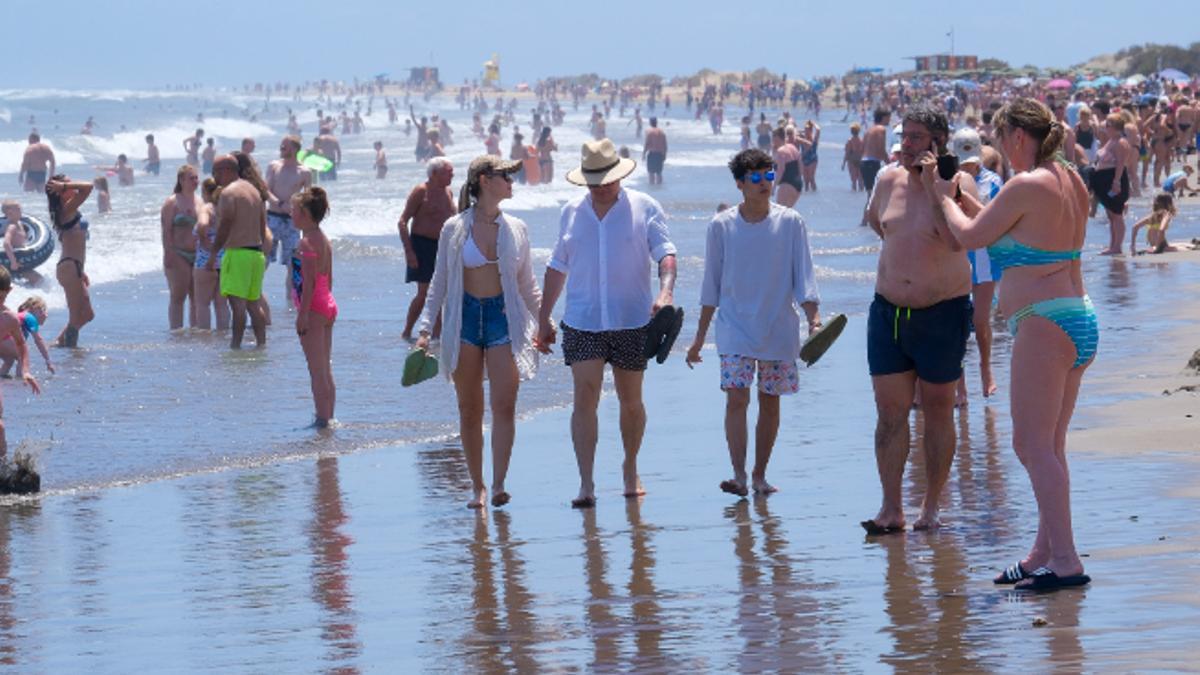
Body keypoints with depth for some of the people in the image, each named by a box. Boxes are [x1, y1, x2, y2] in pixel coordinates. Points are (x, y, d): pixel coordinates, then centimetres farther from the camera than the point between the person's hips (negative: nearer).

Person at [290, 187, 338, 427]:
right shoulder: (324, 240, 12)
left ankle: (322, 419, -5)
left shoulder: (307, 243, -16)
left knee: (317, 370, -6)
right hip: (328, 306, 9)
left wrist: (303, 313, -20)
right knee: (325, 370, 14)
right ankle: (328, 417, 18)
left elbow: (309, 281, -20)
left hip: (313, 308, -9)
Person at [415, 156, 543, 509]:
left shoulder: (516, 229, 8)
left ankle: (498, 485, -16)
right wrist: (425, 329, -1)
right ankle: (477, 486, 13)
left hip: (505, 317, 1)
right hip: (464, 318, -1)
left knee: (504, 404, -13)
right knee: (469, 409, 3)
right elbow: (439, 284, 6)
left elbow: (528, 286, 16)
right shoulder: (454, 229, 2)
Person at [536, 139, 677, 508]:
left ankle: (631, 470, 29)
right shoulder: (572, 212, 8)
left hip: (631, 321, -1)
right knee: (585, 398, -11)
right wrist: (543, 319, 16)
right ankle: (586, 484, -13)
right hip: (582, 322, 1)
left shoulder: (645, 208, 0)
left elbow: (665, 253, -8)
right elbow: (557, 267, 15)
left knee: (631, 401, 10)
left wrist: (665, 291, -28)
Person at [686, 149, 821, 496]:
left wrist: (814, 320, -14)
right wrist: (699, 337, 8)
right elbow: (711, 286, 6)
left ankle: (760, 475, 17)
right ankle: (739, 476, -15)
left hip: (779, 329, 1)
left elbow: (804, 276, 0)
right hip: (735, 328, -1)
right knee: (736, 398, -13)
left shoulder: (790, 222, -2)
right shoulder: (722, 226, 0)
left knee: (770, 401, 6)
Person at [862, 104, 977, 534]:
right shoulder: (888, 181, 5)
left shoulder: (958, 184, -10)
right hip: (888, 311, 4)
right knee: (890, 411, 0)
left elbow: (957, 239, -26)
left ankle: (932, 506, 15)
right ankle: (891, 509, 1)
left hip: (942, 313, -4)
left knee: (938, 411, 6)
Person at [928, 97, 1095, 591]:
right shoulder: (1072, 183, 13)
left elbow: (971, 236, -4)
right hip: (1081, 323, 10)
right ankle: (1046, 553, 19)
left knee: (1033, 444, -8)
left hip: (1044, 325, -10)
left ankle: (1065, 560, -11)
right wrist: (962, 197, 27)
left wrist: (944, 198, 14)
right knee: (1049, 447, 14)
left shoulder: (1027, 186, -14)